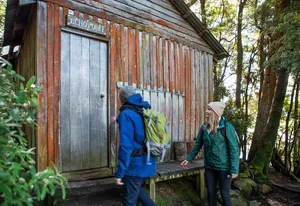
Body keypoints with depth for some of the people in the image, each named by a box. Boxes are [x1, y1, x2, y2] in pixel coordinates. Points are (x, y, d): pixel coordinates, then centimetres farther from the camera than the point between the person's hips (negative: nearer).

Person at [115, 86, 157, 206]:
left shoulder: (126, 114, -16)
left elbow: (125, 146, -23)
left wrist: (119, 173, -18)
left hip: (135, 164, -8)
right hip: (148, 162, 8)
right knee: (136, 189, 27)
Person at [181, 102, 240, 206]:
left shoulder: (226, 127, -14)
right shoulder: (204, 127, 2)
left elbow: (234, 148, -14)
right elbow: (198, 145, 12)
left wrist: (234, 169, -18)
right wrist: (189, 158, 15)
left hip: (223, 167, -5)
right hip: (209, 166, 5)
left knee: (224, 194, 6)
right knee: (211, 192, 15)